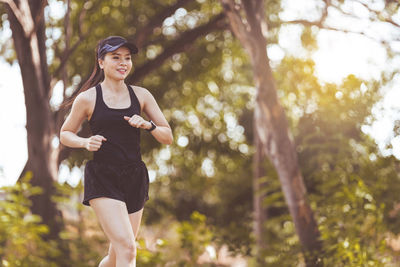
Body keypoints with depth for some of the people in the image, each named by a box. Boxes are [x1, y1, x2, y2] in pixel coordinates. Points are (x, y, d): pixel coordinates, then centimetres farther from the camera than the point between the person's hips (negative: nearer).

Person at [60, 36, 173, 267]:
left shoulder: (141, 95, 8)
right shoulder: (87, 99, -1)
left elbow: (168, 137, 9)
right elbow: (65, 134, 12)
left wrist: (147, 125, -11)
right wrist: (86, 142, -9)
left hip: (135, 178, 5)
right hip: (103, 179, -5)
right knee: (127, 248, -20)